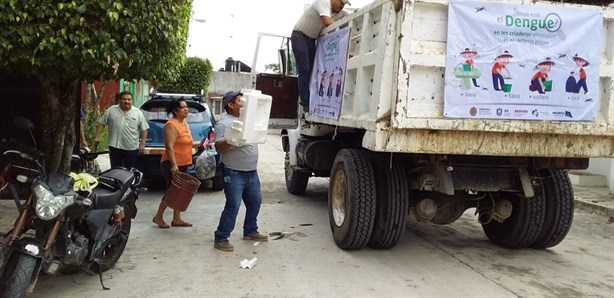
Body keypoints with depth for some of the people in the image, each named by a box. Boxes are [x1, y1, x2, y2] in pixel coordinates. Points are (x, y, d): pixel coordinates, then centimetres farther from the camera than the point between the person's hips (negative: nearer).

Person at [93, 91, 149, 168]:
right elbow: (101, 124, 7)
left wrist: (142, 143, -4)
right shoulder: (111, 110, 5)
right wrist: (96, 137, -2)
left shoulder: (138, 113, 3)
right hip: (115, 147, 1)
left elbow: (144, 129, 3)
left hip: (132, 148, -1)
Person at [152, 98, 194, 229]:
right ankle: (158, 217, 12)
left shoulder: (184, 123, 13)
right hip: (172, 164, -9)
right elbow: (169, 147, -23)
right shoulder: (171, 125, -16)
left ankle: (176, 219, 16)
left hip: (183, 164, 9)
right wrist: (174, 165, -28)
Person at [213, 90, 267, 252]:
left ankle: (250, 231, 32)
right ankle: (221, 238, -2)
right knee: (233, 206, -10)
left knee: (255, 202, 16)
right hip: (234, 173, -8)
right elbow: (219, 148, -18)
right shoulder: (224, 123, -12)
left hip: (252, 172, 8)